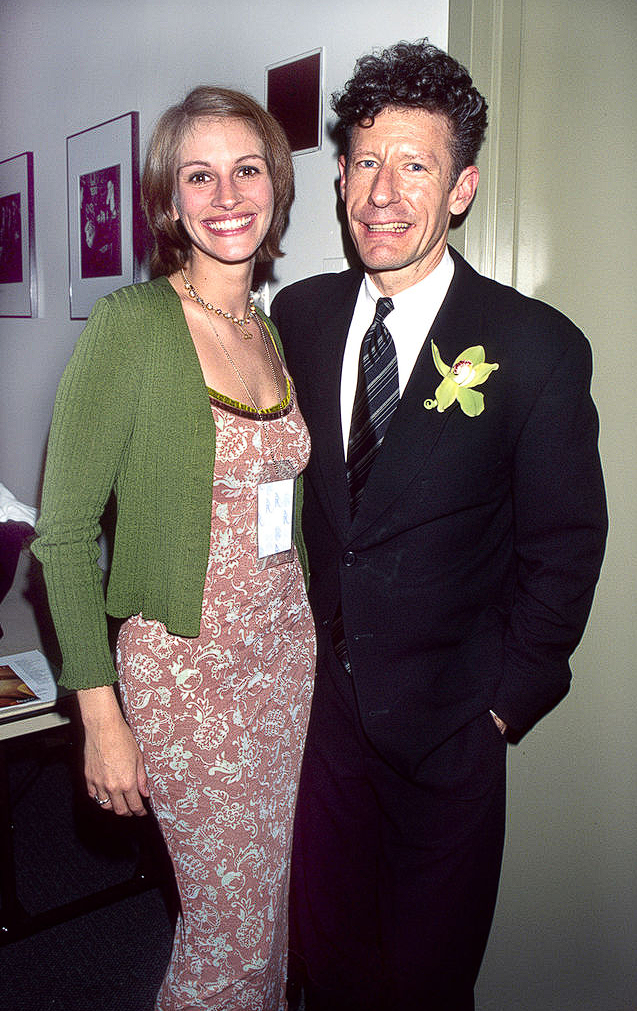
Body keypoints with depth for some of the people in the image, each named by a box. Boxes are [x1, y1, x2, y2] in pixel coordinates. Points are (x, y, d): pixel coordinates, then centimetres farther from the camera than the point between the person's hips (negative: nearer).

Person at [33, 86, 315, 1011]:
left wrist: (306, 633, 10)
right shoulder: (130, 324, -12)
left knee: (271, 909, 18)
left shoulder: (275, 331, 8)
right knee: (232, 929, 7)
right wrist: (101, 715, -14)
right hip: (185, 666, -5)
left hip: (288, 650, 6)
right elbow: (64, 530, -12)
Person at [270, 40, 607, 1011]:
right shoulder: (299, 314, 0)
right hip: (322, 694, 3)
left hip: (449, 720, -3)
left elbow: (564, 548, -7)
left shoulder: (538, 347, -12)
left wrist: (506, 702, -5)